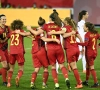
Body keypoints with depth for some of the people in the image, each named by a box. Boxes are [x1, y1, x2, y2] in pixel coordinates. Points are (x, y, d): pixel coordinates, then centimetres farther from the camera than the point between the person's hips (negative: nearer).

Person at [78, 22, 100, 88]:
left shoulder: (87, 34, -15)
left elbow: (85, 44, -24)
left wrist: (77, 43, -18)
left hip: (89, 52, -7)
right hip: (94, 52, 7)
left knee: (91, 68, -3)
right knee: (88, 66, 20)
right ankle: (86, 81, 29)